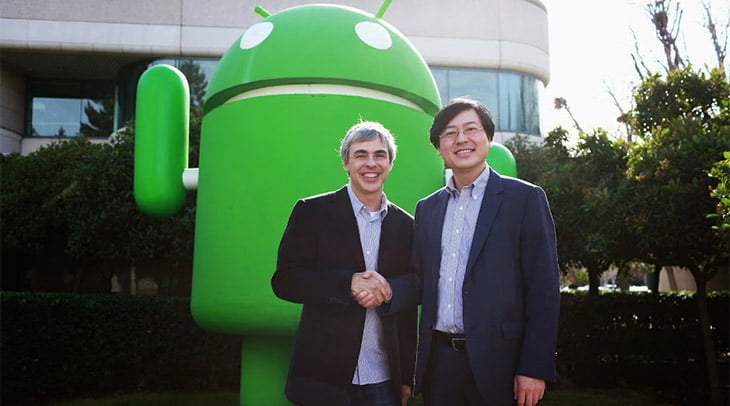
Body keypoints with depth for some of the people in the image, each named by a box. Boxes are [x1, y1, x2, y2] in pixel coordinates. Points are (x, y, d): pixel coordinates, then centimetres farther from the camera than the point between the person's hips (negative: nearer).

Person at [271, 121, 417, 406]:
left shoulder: (405, 225, 7)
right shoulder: (312, 212, -1)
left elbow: (409, 308, 10)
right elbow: (284, 281, -7)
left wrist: (407, 377, 9)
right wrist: (349, 283, -20)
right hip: (324, 377, -2)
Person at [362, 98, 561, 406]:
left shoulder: (525, 198, -3)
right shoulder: (427, 208, 12)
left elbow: (543, 290, -7)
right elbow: (421, 281, 13)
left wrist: (536, 369, -12)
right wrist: (385, 290, -7)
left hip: (497, 362, -4)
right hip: (439, 359, 4)